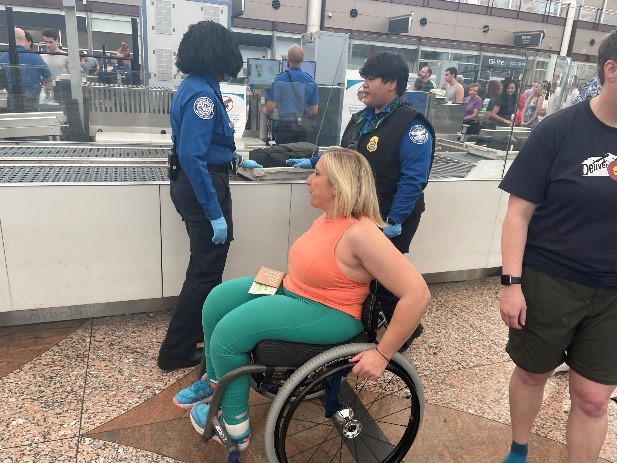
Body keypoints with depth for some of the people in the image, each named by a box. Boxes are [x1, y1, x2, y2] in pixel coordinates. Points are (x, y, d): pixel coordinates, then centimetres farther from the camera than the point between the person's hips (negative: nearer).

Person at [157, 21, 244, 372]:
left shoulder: (197, 86, 11)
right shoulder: (202, 93, -20)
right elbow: (193, 157, -27)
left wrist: (233, 159, 38)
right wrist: (215, 214, -26)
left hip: (194, 184, 10)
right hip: (204, 187, -10)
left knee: (205, 265, 22)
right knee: (206, 270, 1)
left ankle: (199, 332, 39)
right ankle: (176, 351, 15)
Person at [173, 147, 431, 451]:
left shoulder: (361, 233, -28)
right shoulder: (330, 216, 2)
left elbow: (418, 294, -29)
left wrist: (382, 354, -25)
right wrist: (284, 278, 12)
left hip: (328, 313, -9)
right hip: (292, 292, 9)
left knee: (228, 333, -16)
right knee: (218, 299, 5)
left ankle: (235, 426, 5)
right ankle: (214, 381, 25)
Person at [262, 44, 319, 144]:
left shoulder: (279, 79, -8)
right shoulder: (311, 82, 1)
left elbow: (270, 108, -8)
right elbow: (314, 112, 5)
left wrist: (265, 110, 15)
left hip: (284, 126, -3)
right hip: (302, 127, 3)